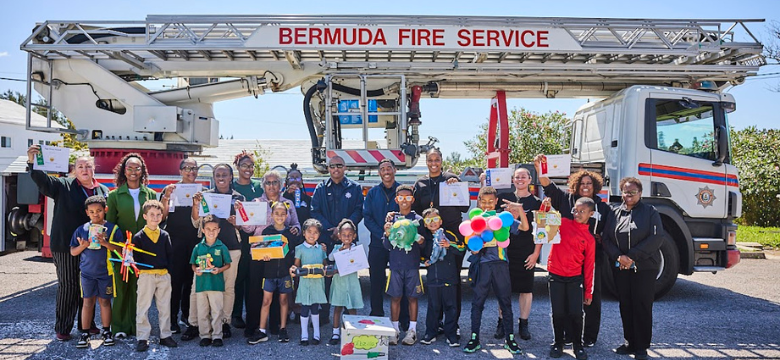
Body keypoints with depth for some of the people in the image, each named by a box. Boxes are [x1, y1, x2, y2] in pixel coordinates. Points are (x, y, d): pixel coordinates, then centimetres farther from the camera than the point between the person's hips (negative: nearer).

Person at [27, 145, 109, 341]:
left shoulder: (103, 191, 11)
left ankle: (86, 323, 24)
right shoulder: (64, 185, 2)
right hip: (66, 246, -3)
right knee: (67, 286, 1)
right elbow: (43, 181, -13)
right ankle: (62, 328, 12)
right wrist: (32, 162, -30)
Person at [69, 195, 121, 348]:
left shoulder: (113, 229, -3)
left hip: (106, 272, -1)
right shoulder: (81, 229, 3)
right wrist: (82, 246, -13)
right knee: (88, 302, 4)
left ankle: (106, 331, 19)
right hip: (87, 272, 1)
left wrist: (106, 244, -20)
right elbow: (73, 252, 7)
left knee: (104, 301, 8)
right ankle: (85, 333, 11)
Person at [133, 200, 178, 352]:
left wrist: (168, 267, -4)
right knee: (143, 307, 2)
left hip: (164, 275, 4)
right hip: (146, 275, -3)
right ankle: (143, 338, 10)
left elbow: (170, 254, 7)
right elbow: (135, 257, -5)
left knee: (165, 307, 10)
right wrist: (140, 267, -17)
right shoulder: (138, 237, -4)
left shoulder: (165, 235, 7)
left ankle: (165, 335, 21)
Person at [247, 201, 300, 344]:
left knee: (283, 300, 10)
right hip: (269, 271, 0)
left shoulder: (291, 232, 1)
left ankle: (283, 330, 20)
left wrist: (293, 266, -12)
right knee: (266, 300, 0)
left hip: (285, 272, 0)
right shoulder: (267, 231, 1)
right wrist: (264, 256, -18)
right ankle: (262, 331, 6)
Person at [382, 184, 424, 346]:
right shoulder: (391, 219, 4)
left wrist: (421, 241, -20)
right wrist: (387, 234, -18)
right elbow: (387, 246, 2)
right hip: (396, 264, 1)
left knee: (412, 297, 6)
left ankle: (412, 330, 17)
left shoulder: (418, 219, 1)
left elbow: (424, 247, 2)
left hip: (412, 265, -1)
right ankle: (395, 329, 17)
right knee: (395, 297, 5)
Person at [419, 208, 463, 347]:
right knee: (433, 307, 8)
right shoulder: (425, 237, 9)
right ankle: (430, 333, 19)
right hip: (432, 278, 2)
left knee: (450, 306, 2)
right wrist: (424, 260, 5)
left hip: (448, 278, -2)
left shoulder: (449, 235, -1)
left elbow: (461, 248, -8)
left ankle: (451, 335, 11)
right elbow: (421, 253, 23)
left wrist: (449, 245, -22)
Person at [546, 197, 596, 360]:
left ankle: (578, 345, 20)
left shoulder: (589, 238, 3)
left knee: (576, 313, 1)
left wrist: (589, 291, 5)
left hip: (575, 279, 0)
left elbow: (589, 266, 5)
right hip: (555, 276, 0)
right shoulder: (562, 223, 2)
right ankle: (558, 343, 23)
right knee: (558, 313, 6)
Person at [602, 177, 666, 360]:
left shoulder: (650, 212, 1)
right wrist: (618, 256, -12)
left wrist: (633, 256, -15)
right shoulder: (615, 213, 11)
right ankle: (630, 343, 19)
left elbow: (656, 237, -9)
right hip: (620, 268, 3)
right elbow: (607, 238, 6)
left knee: (642, 306, -2)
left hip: (644, 267, -3)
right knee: (625, 306, 7)